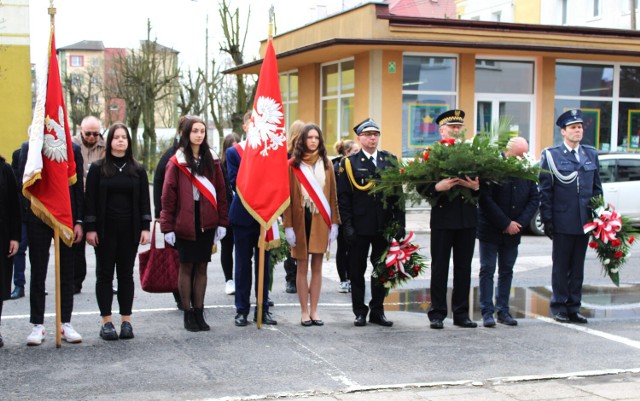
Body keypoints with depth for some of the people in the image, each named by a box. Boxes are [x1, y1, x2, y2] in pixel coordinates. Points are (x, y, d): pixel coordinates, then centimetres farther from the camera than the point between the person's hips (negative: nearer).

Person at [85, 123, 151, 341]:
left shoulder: (137, 170, 8)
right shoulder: (98, 168, 2)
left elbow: (144, 200, 7)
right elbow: (90, 199, 0)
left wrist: (145, 227, -1)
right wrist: (90, 228, -7)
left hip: (130, 230, 2)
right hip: (105, 229, -2)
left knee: (126, 274, 6)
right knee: (105, 273, 2)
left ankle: (126, 320, 12)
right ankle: (106, 321, 7)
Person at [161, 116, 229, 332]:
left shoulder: (212, 160, 7)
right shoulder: (176, 162, -3)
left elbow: (221, 191, 7)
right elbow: (168, 195, -4)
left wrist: (222, 222, 2)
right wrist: (167, 226, -8)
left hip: (207, 222, 3)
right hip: (184, 222, -3)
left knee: (202, 267, 7)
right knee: (186, 266, 4)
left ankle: (199, 312, 15)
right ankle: (188, 313, 12)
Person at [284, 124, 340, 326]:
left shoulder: (326, 164, 7)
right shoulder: (293, 165, -1)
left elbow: (332, 195, 8)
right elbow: (288, 196, -3)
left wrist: (334, 223, 1)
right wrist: (288, 226, -9)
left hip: (321, 221, 2)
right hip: (301, 220, -2)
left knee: (317, 267, 5)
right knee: (302, 267, 2)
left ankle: (314, 311, 12)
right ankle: (304, 312, 9)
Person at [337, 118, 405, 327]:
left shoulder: (390, 160, 9)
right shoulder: (349, 163, 1)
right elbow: (343, 197, -3)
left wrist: (400, 222, 1)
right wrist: (348, 225, -10)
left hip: (384, 226, 3)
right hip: (359, 227, -2)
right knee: (357, 270, 4)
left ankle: (377, 311, 19)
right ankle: (360, 312, 15)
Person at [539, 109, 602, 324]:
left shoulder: (591, 154, 12)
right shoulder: (551, 155, -1)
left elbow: (597, 187, 15)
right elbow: (545, 191, -3)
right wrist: (547, 219, -8)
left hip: (585, 221, 4)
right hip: (563, 221, -4)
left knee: (578, 266, 9)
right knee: (561, 266, 4)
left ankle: (573, 307, 16)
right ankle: (559, 307, 12)